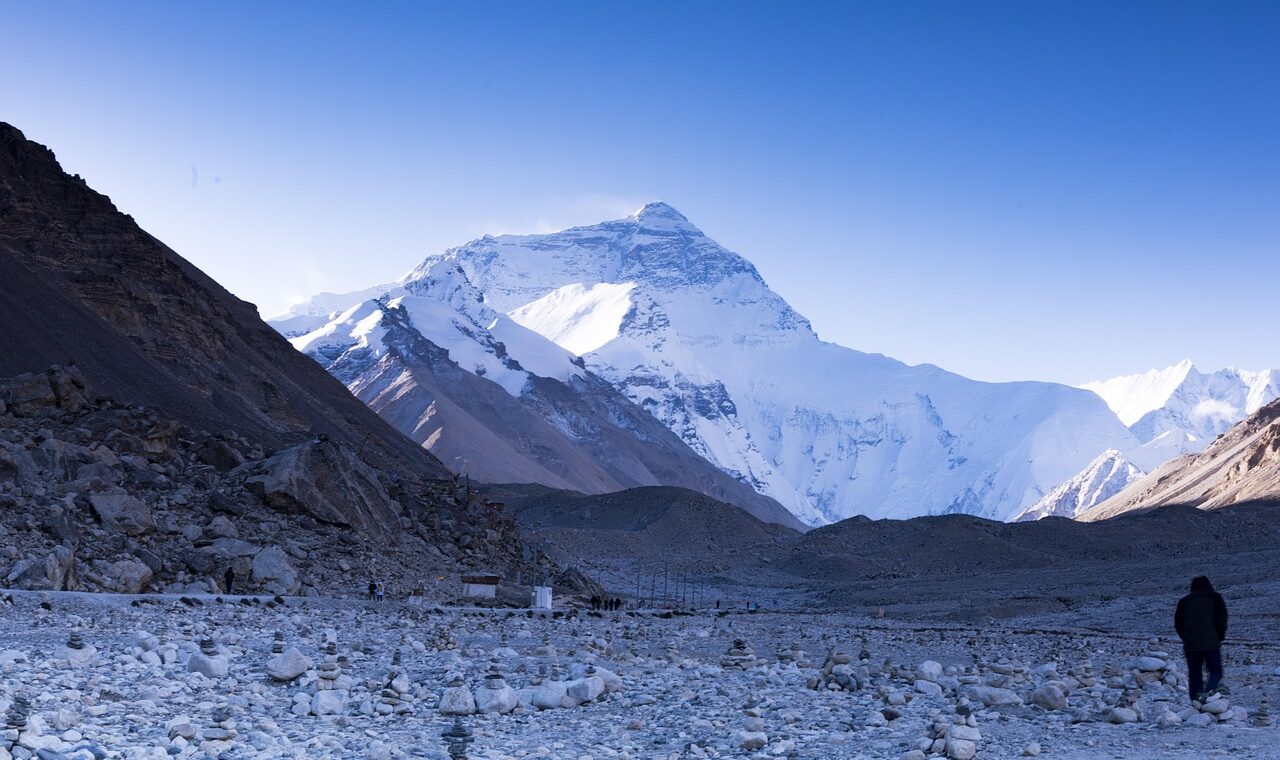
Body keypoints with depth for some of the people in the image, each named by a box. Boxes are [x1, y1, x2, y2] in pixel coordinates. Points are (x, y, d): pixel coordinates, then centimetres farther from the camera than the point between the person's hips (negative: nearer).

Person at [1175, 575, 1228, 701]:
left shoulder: (1184, 601, 15)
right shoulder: (1215, 598, 7)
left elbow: (1178, 624, 14)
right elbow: (1222, 620, -2)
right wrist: (1220, 637, 8)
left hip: (1190, 645, 3)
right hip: (1211, 643, -3)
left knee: (1194, 675, 8)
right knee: (1216, 672, 4)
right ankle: (1207, 693, -22)